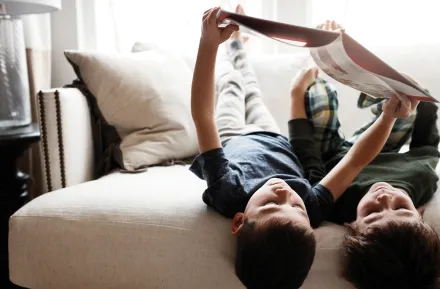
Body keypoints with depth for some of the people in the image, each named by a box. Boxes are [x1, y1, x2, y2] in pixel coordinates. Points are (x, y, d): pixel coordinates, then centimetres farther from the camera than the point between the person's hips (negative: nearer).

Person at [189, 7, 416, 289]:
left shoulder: (227, 195, -51)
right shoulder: (313, 209, -46)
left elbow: (202, 115, -53)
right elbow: (356, 159, -33)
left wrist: (209, 43, -57)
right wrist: (389, 116, -38)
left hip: (230, 140, -1)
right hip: (275, 142, 1)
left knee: (231, 86, 23)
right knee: (251, 90, 26)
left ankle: (231, 49, 61)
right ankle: (235, 48, 61)